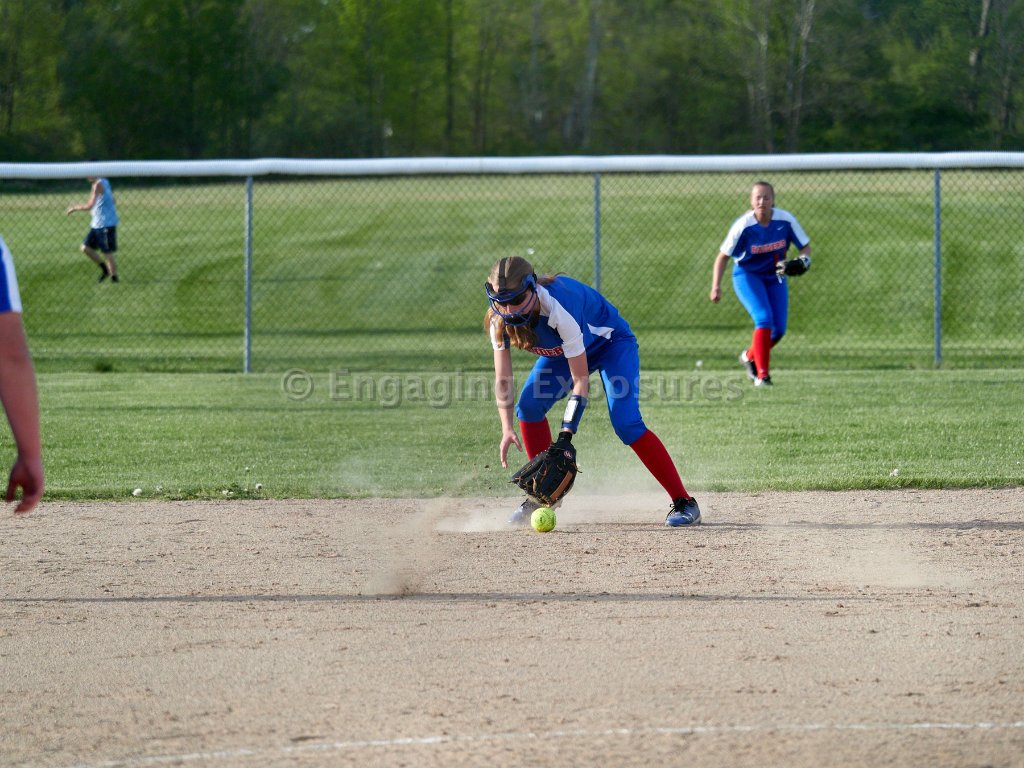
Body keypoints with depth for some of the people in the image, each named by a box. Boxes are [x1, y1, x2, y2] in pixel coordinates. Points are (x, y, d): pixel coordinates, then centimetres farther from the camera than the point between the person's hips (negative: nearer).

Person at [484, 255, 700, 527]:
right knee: (529, 406, -12)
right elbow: (503, 379, -16)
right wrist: (508, 429, -29)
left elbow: (581, 380, -37)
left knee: (625, 423, -22)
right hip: (562, 351, 7)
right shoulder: (500, 317, -22)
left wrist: (566, 436, -41)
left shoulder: (559, 307, -41)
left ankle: (683, 503, -19)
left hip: (611, 342, -7)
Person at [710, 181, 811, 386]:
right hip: (747, 275, -4)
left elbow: (805, 246, -4)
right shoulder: (743, 226, -22)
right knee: (764, 319, -23)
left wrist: (803, 260, -27)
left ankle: (750, 356, 28)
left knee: (779, 329, -1)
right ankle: (762, 374, -16)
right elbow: (723, 257, -13)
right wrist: (716, 287, -23)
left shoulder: (785, 220, -16)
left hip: (775, 277, 4)